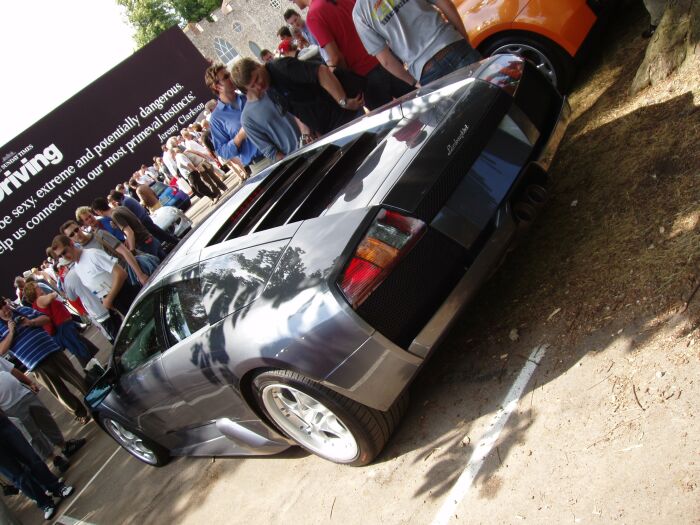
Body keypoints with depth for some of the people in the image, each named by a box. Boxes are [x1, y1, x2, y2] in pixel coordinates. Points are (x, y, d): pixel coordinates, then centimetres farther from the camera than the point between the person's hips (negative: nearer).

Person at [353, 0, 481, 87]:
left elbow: (386, 60, 0)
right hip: (456, 48, 1)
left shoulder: (359, 12, 5)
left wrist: (416, 82, 12)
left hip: (429, 74, -1)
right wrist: (465, 38, 16)